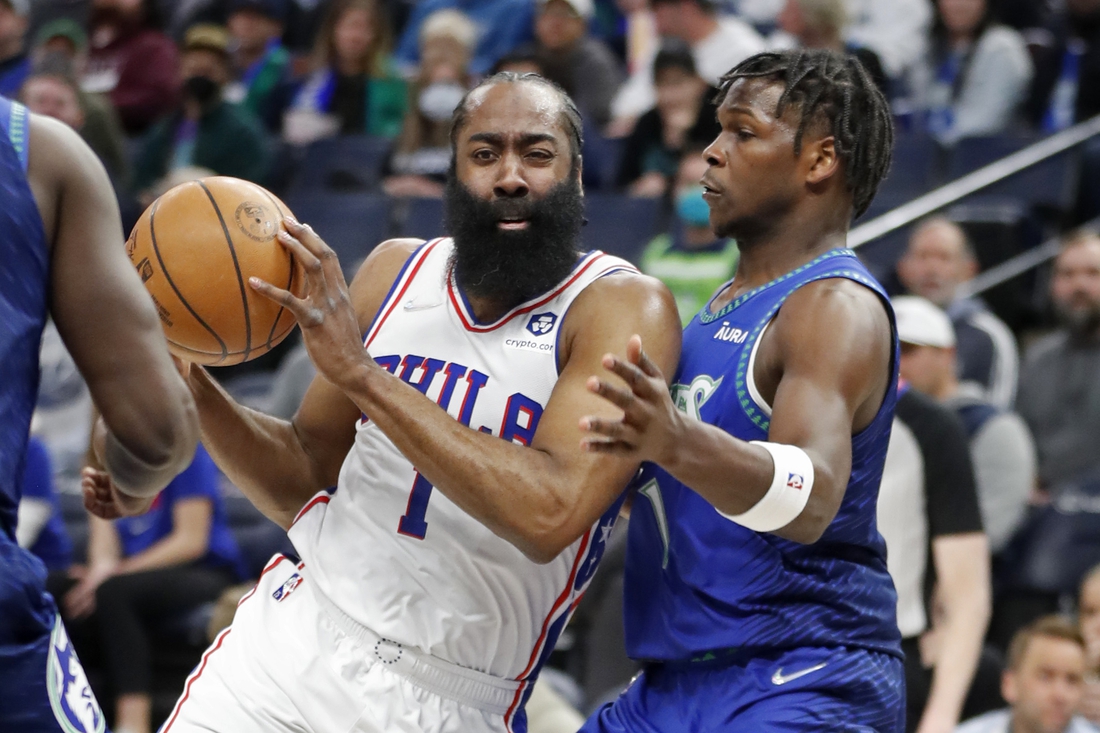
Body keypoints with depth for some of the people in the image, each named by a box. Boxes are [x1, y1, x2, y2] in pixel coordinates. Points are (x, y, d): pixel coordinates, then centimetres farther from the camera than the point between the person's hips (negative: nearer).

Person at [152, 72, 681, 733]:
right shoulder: (396, 270, 5)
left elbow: (551, 512, -27)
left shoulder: (623, 307, -11)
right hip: (292, 642, 4)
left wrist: (362, 375, -26)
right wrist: (191, 386, -4)